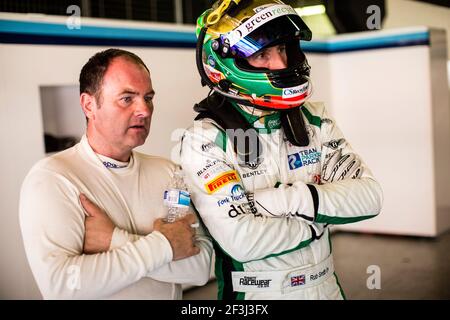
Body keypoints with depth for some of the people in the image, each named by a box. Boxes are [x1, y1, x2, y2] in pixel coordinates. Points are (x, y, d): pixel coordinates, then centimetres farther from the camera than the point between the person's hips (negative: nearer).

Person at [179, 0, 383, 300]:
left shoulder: (315, 120, -1)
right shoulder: (205, 139, -16)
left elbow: (369, 196, -10)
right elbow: (241, 240, -26)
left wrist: (286, 199, -21)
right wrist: (319, 220, -14)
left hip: (325, 287, 5)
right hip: (255, 293, -4)